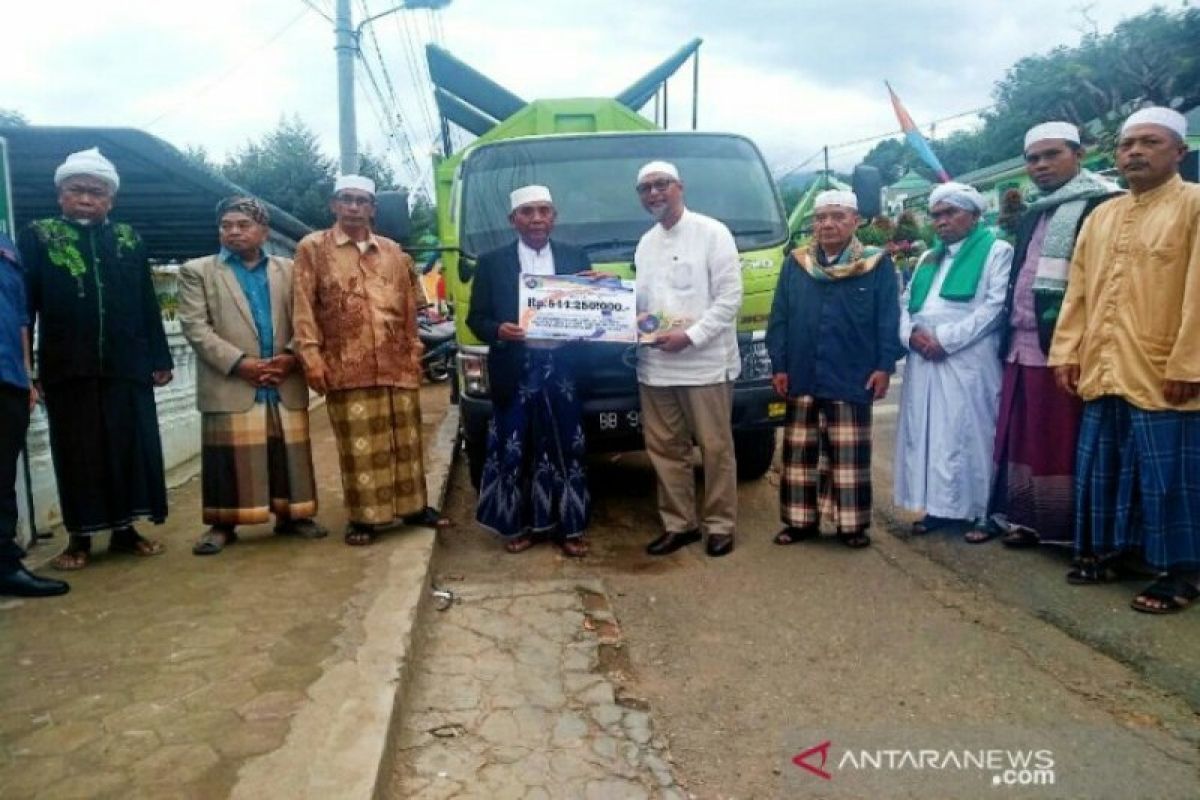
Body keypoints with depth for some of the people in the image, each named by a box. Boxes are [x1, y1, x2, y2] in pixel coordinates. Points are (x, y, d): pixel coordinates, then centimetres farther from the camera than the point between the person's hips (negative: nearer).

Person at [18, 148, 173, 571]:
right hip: (68, 366, -2)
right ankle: (79, 536, 14)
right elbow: (23, 303, 1)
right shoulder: (37, 236, 5)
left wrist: (160, 358, 7)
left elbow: (147, 304, 11)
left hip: (126, 364, 2)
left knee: (132, 446, 5)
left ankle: (125, 528, 18)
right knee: (77, 451, 4)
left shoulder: (129, 239, 11)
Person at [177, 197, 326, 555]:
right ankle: (223, 524, 11)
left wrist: (292, 356, -9)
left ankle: (291, 515, 18)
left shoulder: (288, 270, 15)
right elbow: (196, 328, -3)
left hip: (286, 383, 2)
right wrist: (239, 362, -13)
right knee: (229, 460, 0)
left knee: (290, 456, 6)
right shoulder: (197, 271, 8)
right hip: (229, 385, -2)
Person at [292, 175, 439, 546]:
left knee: (405, 439, 9)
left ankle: (412, 506, 21)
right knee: (359, 445, -1)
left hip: (397, 363, 3)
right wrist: (312, 358, -9)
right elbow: (303, 309, -1)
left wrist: (414, 353, 9)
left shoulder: (393, 251, 15)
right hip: (346, 365, -3)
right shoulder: (312, 248, 4)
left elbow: (409, 308, 15)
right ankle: (364, 517, 8)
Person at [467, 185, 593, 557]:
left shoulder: (576, 257, 9)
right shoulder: (492, 262, 4)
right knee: (514, 451, 6)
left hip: (563, 368, 1)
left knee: (567, 450, 6)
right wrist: (498, 331, -17)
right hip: (516, 371, -1)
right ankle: (517, 526, 19)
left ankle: (570, 528, 17)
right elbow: (476, 318, 3)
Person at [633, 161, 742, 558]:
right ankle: (679, 523, 22)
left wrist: (689, 336, -17)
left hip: (705, 363, -6)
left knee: (716, 447, 2)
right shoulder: (645, 243, 16)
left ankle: (720, 524, 16)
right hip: (655, 365, 6)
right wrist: (637, 318, 1)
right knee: (664, 447, 9)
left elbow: (730, 297, -10)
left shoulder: (711, 232, -4)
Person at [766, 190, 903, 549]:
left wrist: (885, 365, -8)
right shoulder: (794, 264, 7)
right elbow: (778, 319, 7)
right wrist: (779, 365, 1)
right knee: (798, 453, 9)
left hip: (852, 380, -3)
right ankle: (800, 520, 20)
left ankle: (852, 523, 16)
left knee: (849, 456, 4)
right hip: (802, 378, 3)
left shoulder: (877, 264, -1)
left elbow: (889, 321, -1)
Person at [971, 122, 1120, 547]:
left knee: (1060, 442, -3)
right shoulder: (1032, 214, 21)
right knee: (1018, 437, 11)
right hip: (1022, 346, 8)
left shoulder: (1101, 205, -5)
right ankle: (1023, 518, 20)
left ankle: (1065, 527, 8)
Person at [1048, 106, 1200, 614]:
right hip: (1103, 372, 6)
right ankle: (1109, 551, 27)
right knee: (1102, 470, 13)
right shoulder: (1100, 216, 15)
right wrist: (1067, 351, 8)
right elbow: (1078, 291, 15)